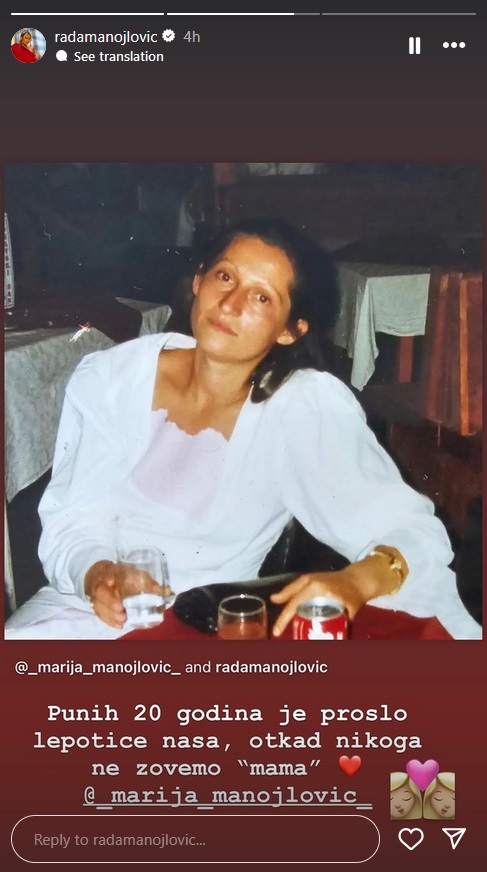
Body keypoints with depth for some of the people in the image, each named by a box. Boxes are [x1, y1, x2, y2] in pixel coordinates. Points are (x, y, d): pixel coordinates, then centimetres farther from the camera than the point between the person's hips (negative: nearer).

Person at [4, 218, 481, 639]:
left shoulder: (309, 406, -10)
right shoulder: (108, 378, -3)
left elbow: (415, 531, -15)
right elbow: (74, 521, -1)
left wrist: (356, 581, -36)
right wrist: (96, 575, -23)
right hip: (92, 607, 1)